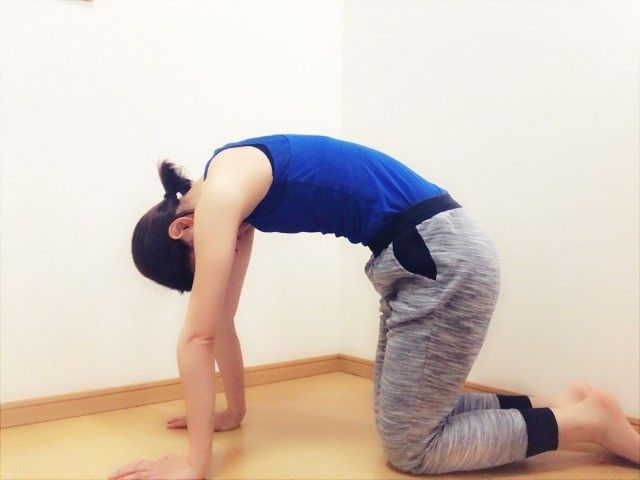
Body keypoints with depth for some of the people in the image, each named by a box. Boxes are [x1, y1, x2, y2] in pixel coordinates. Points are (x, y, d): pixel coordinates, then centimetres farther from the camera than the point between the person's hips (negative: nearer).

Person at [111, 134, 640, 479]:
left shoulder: (220, 192, -13)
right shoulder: (232, 200, 14)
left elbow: (198, 335, -14)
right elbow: (222, 321, 18)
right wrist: (233, 410, 24)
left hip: (445, 256, -10)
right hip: (422, 258, 10)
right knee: (407, 413, 18)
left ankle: (585, 420, 9)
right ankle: (560, 403, 24)